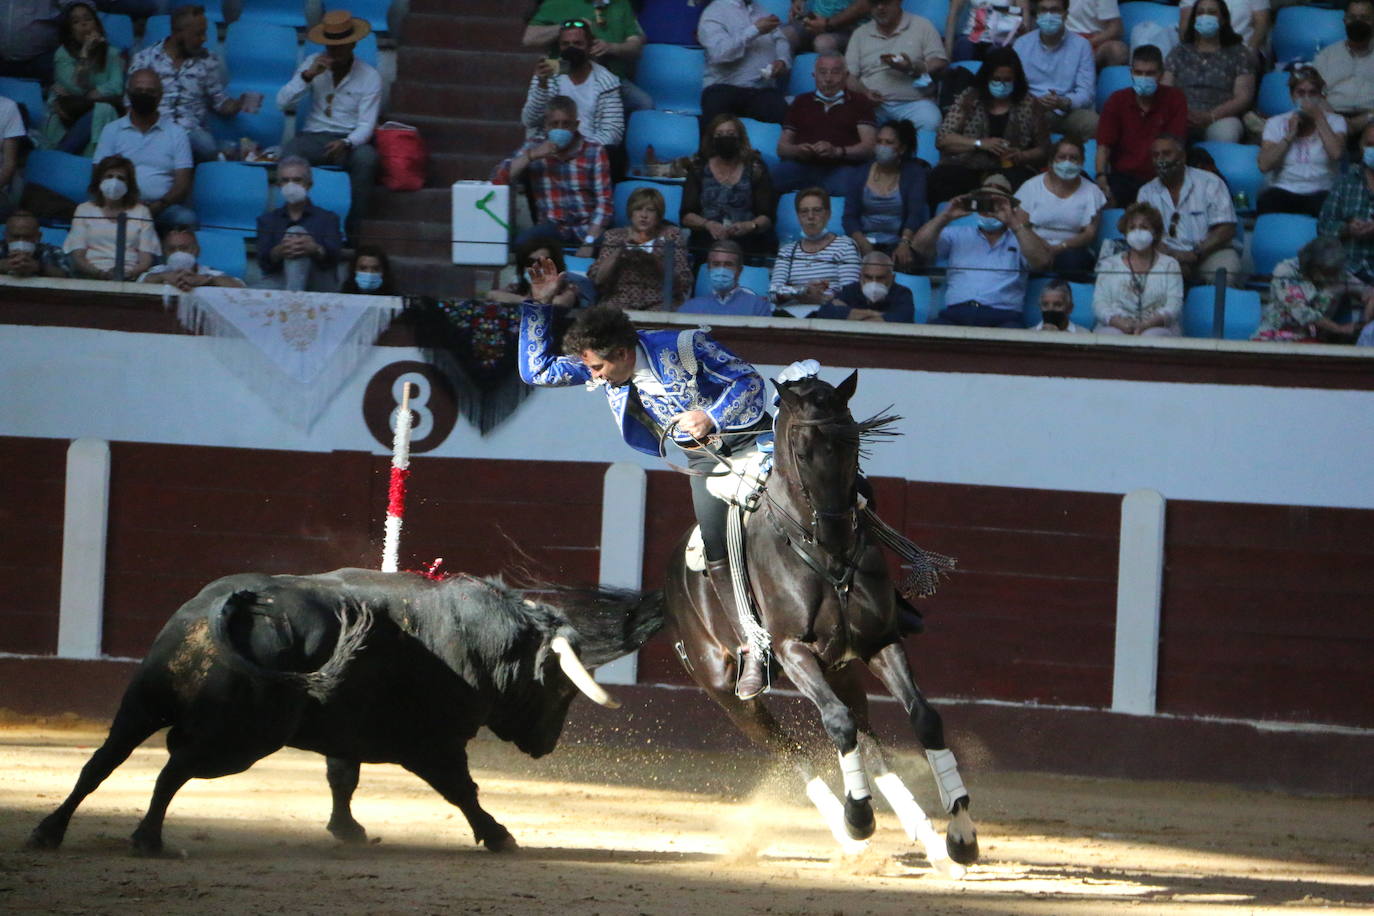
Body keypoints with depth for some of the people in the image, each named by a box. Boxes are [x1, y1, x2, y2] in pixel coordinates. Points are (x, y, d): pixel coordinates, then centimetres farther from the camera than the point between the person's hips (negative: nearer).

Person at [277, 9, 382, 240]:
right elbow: (282, 103, -1)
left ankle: (354, 229, -29)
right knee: (288, 155, -32)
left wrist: (346, 144, -30)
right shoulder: (314, 64, 6)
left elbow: (366, 125, -8)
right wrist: (307, 76, -15)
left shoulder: (369, 77, -2)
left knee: (366, 158, -36)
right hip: (314, 137, 1)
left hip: (351, 140, -1)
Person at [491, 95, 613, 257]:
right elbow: (498, 179, -2)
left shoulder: (594, 151, 1)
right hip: (553, 228, 1)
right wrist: (531, 156, -14)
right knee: (522, 243, -30)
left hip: (587, 227, -1)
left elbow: (605, 201, -7)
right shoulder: (533, 148, 8)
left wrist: (589, 242, -20)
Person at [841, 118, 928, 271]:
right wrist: (864, 245, -17)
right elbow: (850, 217, 4)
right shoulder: (858, 174, 13)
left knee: (904, 262, -36)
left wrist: (904, 244, -25)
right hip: (866, 240, 1)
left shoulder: (914, 172, 8)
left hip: (897, 242, -1)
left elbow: (915, 213, -6)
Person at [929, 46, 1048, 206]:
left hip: (1009, 170, 0)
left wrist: (1022, 156, -8)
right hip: (966, 168, 0)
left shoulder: (1029, 105, 12)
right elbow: (942, 139, 5)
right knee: (940, 178, -36)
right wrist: (980, 144, -7)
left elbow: (1043, 149, 14)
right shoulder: (968, 99, 11)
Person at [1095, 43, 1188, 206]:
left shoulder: (1174, 99, 3)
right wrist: (1101, 177, -17)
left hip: (1157, 179, 0)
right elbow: (1104, 144, 1)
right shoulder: (1117, 100, 7)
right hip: (1122, 176, 0)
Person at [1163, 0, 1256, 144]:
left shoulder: (1238, 54, 13)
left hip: (1220, 118, -1)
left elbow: (1243, 97, 2)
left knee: (1226, 129, -38)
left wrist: (1209, 117, -14)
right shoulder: (1179, 52, 22)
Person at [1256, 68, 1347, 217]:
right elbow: (1264, 165, 0)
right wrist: (1290, 135, -2)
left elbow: (1336, 153, -10)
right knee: (1267, 200, -35)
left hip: (1320, 190, -1)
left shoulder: (1334, 121, 13)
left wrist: (1318, 118, -3)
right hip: (1285, 191, 1)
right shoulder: (1276, 123, 15)